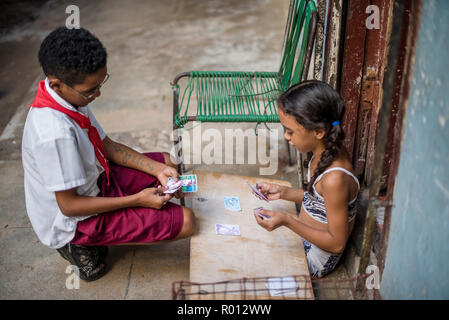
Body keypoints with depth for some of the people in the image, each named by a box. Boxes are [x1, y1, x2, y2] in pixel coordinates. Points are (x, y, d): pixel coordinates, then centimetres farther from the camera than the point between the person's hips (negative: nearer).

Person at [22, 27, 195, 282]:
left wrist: (158, 169, -6)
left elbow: (108, 146, 4)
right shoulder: (56, 133, -36)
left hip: (93, 182, 9)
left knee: (167, 161, 17)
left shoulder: (70, 96, -7)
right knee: (186, 221, -14)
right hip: (75, 220, -9)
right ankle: (84, 245, -2)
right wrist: (137, 199, -23)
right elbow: (69, 205, -27)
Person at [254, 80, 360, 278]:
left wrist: (287, 222, -31)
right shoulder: (328, 152, -8)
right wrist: (283, 192, -3)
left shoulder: (334, 178, -35)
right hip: (305, 238, 8)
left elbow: (337, 243, -26)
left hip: (315, 260, -8)